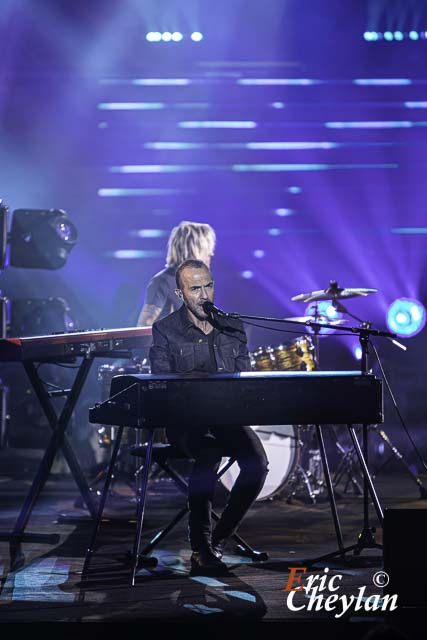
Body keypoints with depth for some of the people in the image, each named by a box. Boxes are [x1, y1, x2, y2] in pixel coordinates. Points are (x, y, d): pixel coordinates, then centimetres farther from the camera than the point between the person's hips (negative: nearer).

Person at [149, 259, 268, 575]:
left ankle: (219, 540, -9)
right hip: (184, 420, -3)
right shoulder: (165, 330, 4)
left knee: (257, 461, -26)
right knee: (209, 454, -36)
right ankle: (200, 549, -25)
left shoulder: (233, 328, 15)